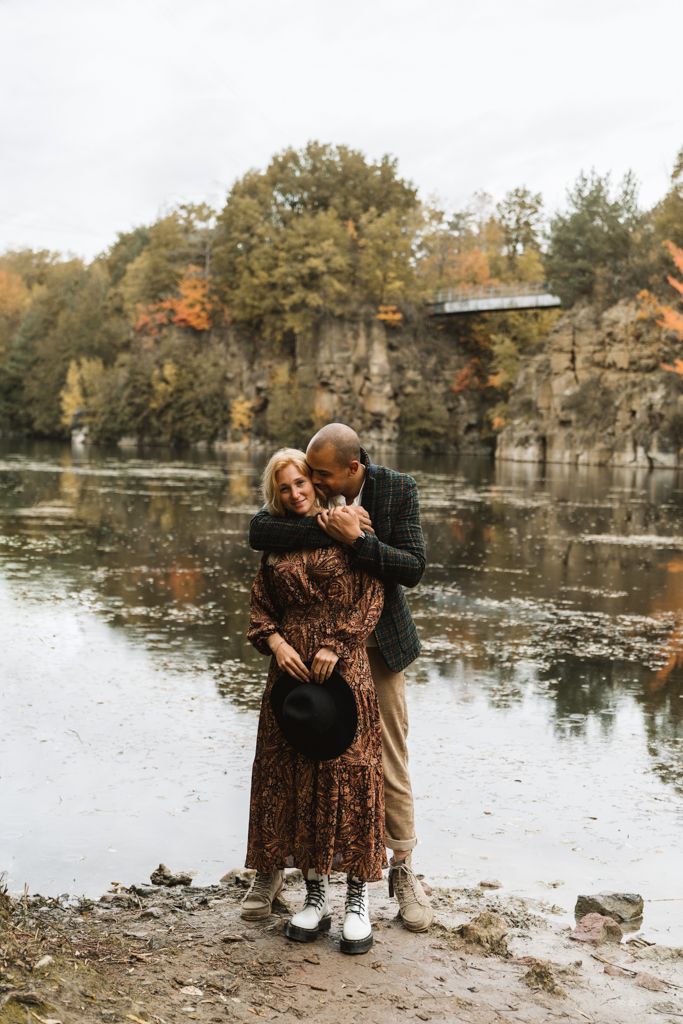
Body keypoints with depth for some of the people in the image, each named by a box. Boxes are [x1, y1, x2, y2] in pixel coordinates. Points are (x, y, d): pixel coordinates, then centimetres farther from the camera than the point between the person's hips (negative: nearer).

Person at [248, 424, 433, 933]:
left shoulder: (398, 489, -12)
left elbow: (414, 567, -18)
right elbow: (258, 531, -24)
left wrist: (354, 539, -30)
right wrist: (325, 529, -32)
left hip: (379, 643, -1)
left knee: (390, 760, 5)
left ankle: (403, 870, 21)